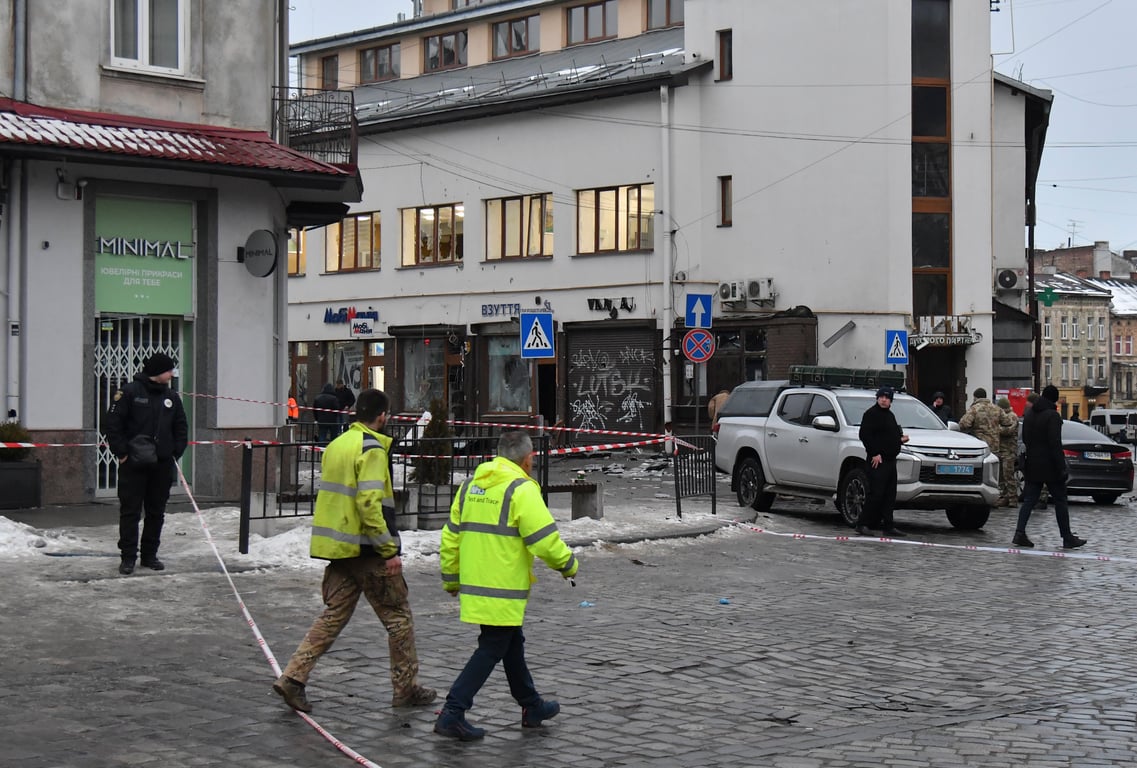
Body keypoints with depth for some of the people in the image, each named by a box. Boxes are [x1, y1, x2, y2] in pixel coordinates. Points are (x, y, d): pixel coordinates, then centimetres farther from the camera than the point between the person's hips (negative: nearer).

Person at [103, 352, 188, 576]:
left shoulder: (171, 397, 10)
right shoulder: (130, 392, -5)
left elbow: (181, 427, 17)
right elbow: (113, 423, -6)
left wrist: (176, 453, 6)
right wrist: (121, 452, -10)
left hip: (162, 465, 5)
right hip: (133, 465, -5)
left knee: (157, 512, 9)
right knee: (130, 511, -1)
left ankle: (150, 555, 18)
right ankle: (128, 557, 4)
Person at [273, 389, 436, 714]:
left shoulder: (336, 445, 12)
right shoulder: (372, 449, -14)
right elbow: (369, 503, -22)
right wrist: (390, 550, -20)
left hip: (338, 549, 8)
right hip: (366, 550, -8)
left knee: (333, 615, 11)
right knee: (398, 617, 6)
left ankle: (293, 677, 2)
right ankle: (405, 688, 14)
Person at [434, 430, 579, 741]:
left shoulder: (470, 486, 10)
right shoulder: (521, 489, -13)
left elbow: (450, 536, 14)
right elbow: (544, 538, -16)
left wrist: (450, 578, 23)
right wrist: (568, 564, 1)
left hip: (473, 586, 8)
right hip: (503, 590, -8)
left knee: (512, 644, 20)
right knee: (491, 650, 0)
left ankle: (531, 706, 33)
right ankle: (452, 713, -5)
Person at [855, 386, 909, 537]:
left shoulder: (890, 415, 21)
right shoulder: (871, 414, -7)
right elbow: (865, 435, -15)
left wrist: (901, 439, 9)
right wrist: (874, 454, -20)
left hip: (890, 460, 9)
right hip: (877, 460, -9)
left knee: (889, 496, 8)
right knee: (876, 493, -13)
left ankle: (888, 526, 12)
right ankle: (862, 524, -7)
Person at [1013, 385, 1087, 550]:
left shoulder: (1029, 414, 10)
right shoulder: (1052, 415, -15)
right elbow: (1055, 444, -18)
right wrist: (1061, 468, -17)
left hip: (1032, 465, 7)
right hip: (1049, 466, -6)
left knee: (1029, 500, 6)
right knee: (1060, 501, 2)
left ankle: (1020, 533, -6)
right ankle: (1067, 538, 7)